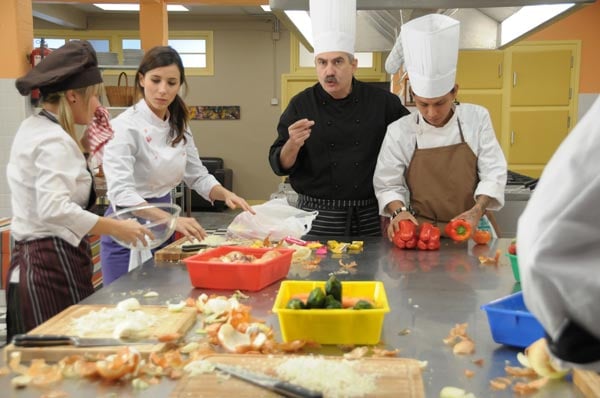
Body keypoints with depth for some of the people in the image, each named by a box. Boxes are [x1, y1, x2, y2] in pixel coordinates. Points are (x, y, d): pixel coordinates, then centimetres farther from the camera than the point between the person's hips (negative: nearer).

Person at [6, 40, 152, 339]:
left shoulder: (31, 128, 14)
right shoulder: (55, 141, -16)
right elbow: (55, 210, -26)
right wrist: (116, 228, -20)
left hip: (29, 259, 10)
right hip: (55, 264, -10)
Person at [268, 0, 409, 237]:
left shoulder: (382, 102, -1)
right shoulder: (300, 105, -3)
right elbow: (280, 164, -3)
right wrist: (293, 144, -24)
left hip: (370, 217, 1)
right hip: (316, 215, -1)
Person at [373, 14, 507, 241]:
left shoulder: (477, 118, -2)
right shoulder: (399, 131, -5)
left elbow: (493, 171, -1)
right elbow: (388, 184, 1)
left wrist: (477, 211, -16)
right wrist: (399, 211, -19)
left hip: (469, 228, 0)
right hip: (420, 231, 0)